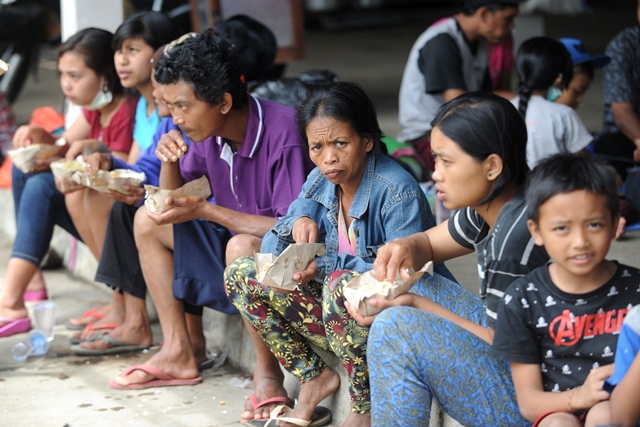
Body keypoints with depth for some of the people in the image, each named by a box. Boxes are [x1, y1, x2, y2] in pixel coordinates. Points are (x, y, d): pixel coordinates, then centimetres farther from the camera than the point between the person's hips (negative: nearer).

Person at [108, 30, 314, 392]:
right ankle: (180, 353, 1)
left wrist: (204, 210, -27)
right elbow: (172, 203, 10)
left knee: (243, 247, -37)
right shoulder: (209, 132, -4)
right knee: (148, 221, 4)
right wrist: (169, 161, -13)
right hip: (231, 243, 9)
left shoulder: (282, 133, -26)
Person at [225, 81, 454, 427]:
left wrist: (322, 267, -28)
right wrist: (296, 224, -16)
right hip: (336, 309, 7)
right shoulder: (320, 182, 2)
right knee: (240, 276, -2)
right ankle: (315, 378, 3)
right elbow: (270, 251, 7)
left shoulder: (398, 193, -21)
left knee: (341, 284, -39)